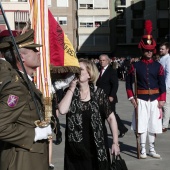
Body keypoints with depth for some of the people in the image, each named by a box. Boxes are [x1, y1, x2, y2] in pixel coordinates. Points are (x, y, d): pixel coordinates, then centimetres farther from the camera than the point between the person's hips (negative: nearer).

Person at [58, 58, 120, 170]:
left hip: (96, 149, -1)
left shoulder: (98, 93, -3)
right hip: (74, 149, 1)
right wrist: (71, 88, -14)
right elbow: (62, 110, -18)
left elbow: (111, 118, -1)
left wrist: (115, 143, -4)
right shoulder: (70, 93, 1)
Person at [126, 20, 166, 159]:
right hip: (141, 100, -2)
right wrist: (131, 98, -6)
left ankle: (152, 149, 20)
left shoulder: (158, 66, 4)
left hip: (155, 100, 2)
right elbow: (129, 83, 3)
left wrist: (162, 100, -2)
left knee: (153, 125, 8)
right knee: (142, 126, 0)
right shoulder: (135, 66, -1)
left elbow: (162, 84, 4)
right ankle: (143, 150, 11)